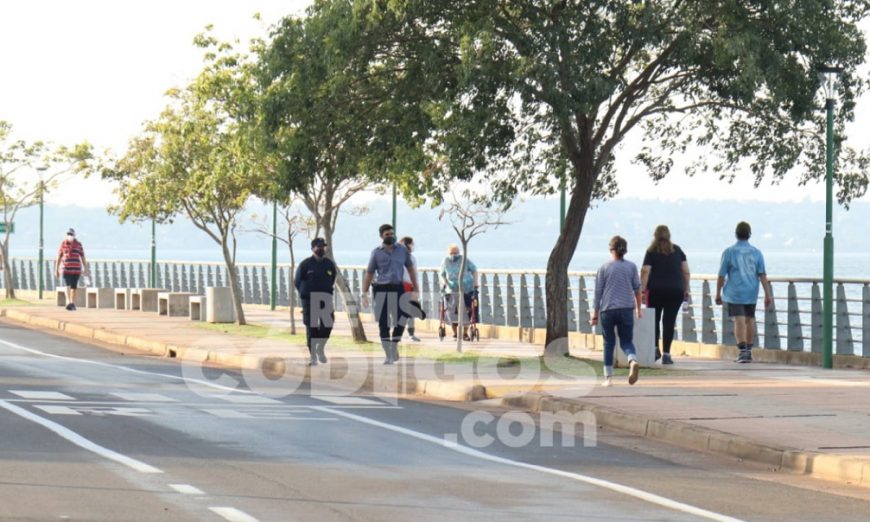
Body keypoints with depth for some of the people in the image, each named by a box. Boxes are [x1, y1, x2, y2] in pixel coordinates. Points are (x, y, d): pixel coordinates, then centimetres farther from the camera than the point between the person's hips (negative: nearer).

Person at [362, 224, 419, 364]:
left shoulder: (402, 249, 8)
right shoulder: (377, 252, 3)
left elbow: (410, 269, 14)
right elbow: (369, 273, 5)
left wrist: (415, 288, 8)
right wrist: (364, 293, -2)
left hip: (398, 289, 2)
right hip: (381, 290, -1)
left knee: (400, 321, -3)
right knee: (383, 324, 0)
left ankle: (394, 348, 18)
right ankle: (388, 355, 7)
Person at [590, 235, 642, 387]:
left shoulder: (604, 268, 0)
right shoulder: (631, 267, 4)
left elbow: (598, 292, 2)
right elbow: (637, 289, 10)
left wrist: (595, 313, 7)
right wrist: (638, 309, 23)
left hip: (607, 310, -1)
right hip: (627, 309, 1)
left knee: (609, 343, 10)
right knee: (627, 341, 6)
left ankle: (608, 376, 10)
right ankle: (633, 361, -25)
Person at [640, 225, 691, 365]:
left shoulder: (651, 252, 0)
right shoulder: (678, 251, 8)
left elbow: (645, 272, -9)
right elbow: (686, 271, 6)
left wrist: (642, 290, -10)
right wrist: (686, 290, 12)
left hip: (656, 290, -1)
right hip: (675, 291, 1)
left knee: (654, 320, 15)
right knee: (669, 322, 1)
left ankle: (655, 349, 11)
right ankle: (666, 354, -3)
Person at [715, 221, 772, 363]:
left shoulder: (729, 252, -3)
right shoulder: (756, 252, 3)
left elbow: (721, 276, -2)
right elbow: (762, 275, -1)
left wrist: (718, 294, 7)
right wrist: (767, 295, 1)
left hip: (734, 293, -3)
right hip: (751, 293, 3)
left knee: (739, 321, -8)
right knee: (749, 320, 14)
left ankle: (743, 351, -20)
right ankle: (748, 351, 23)